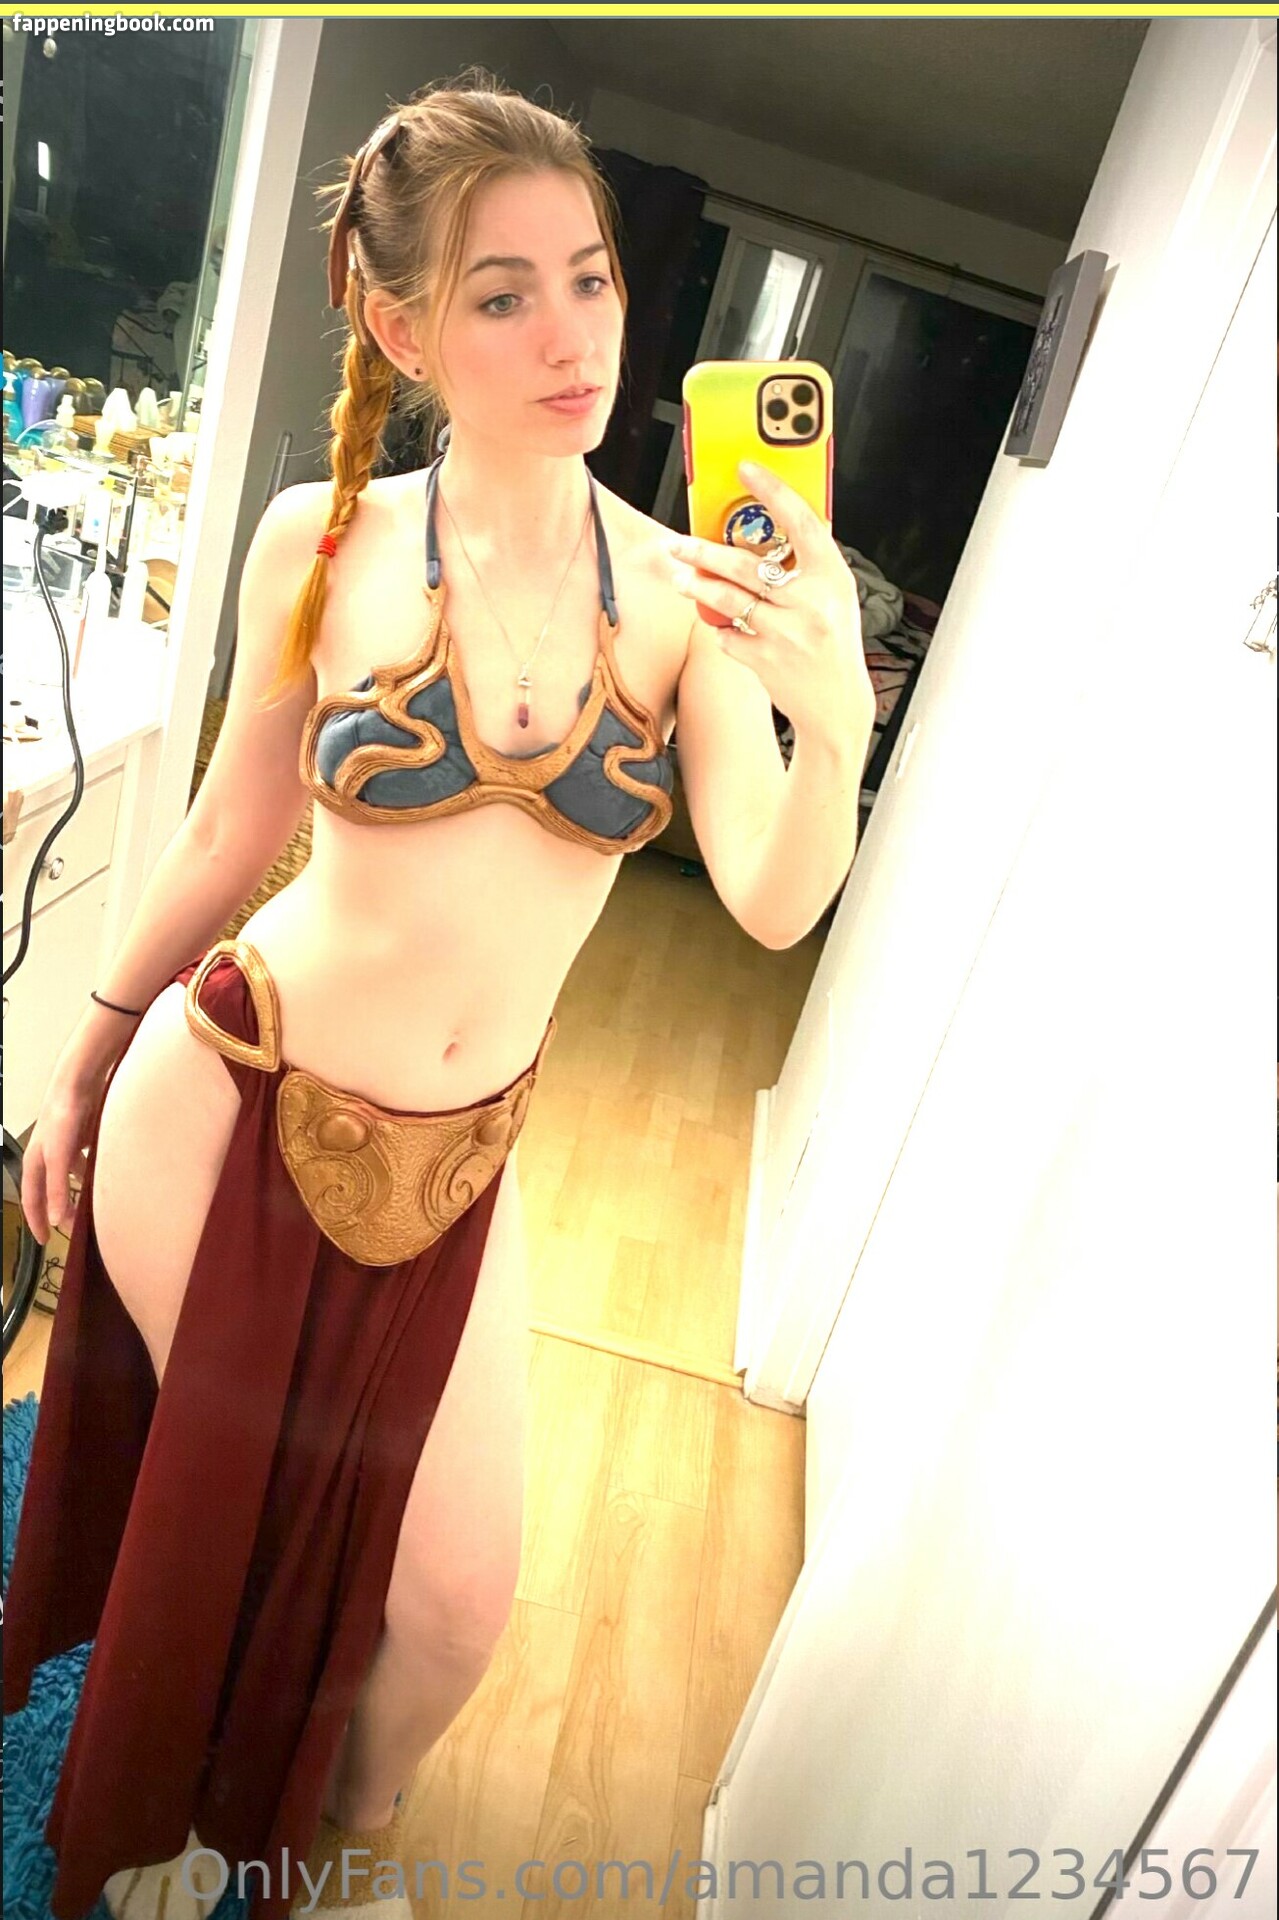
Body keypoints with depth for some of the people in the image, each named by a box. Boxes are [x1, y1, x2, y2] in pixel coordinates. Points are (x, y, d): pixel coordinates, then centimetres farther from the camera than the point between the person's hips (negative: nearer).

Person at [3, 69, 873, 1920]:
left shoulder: (690, 591, -8)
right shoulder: (322, 543, -10)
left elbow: (774, 905, -15)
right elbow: (229, 833, 1)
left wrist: (836, 724, -35)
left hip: (457, 1157, 1)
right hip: (224, 1101, -1)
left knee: (456, 1600, 10)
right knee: (198, 1503, 20)